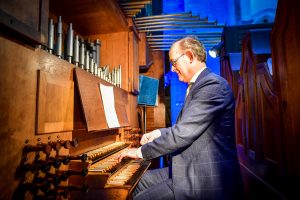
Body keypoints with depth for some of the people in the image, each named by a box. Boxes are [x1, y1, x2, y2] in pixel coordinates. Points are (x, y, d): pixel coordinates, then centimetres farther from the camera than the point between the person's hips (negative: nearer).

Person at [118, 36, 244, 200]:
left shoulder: (212, 84, -20)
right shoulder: (199, 85, 12)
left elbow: (182, 134, -25)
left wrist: (141, 151, -15)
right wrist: (158, 133, 11)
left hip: (208, 180, -9)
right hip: (192, 169, 9)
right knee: (142, 180, 13)